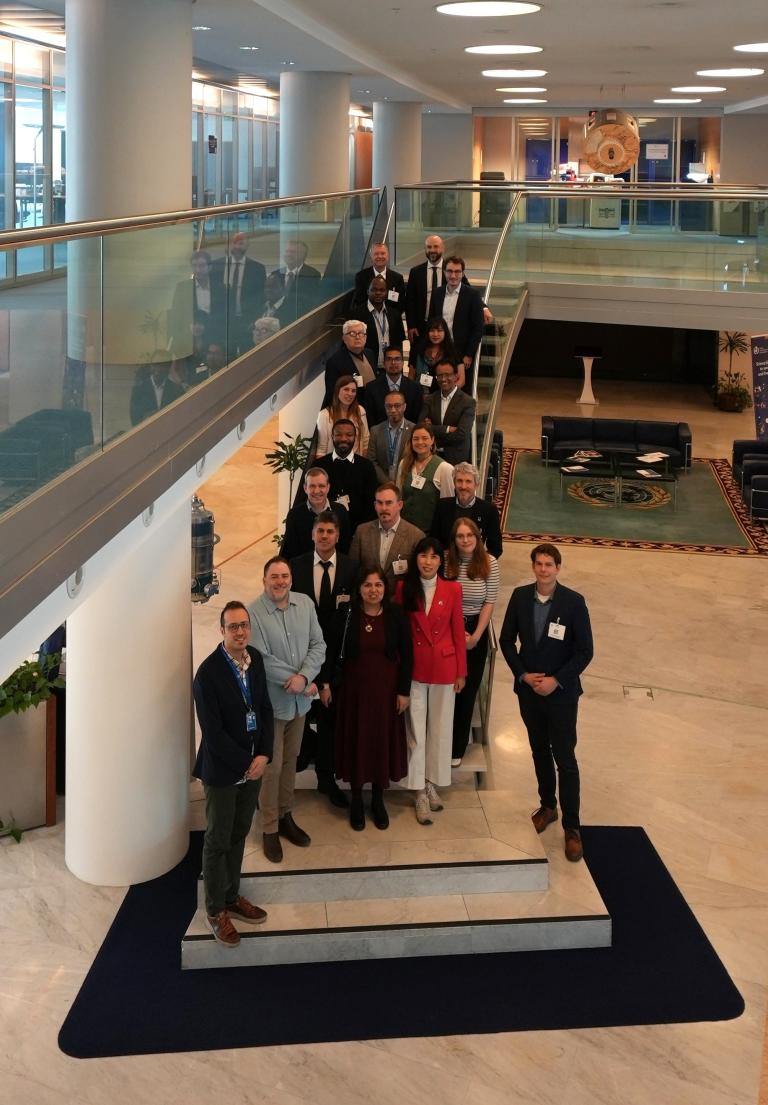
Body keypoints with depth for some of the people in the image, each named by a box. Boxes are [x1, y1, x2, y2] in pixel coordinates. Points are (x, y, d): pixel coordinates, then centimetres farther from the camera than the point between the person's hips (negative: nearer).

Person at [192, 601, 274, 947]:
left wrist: (263, 755, -6)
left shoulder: (255, 659, -1)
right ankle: (216, 910, 20)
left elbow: (265, 709, 5)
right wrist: (244, 763, -16)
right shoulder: (208, 672, -21)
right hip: (222, 769, -6)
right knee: (218, 840, 7)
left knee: (239, 835, 18)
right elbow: (213, 732, -20)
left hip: (253, 764, 6)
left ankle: (232, 896, 33)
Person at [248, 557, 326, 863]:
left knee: (290, 760, 18)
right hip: (271, 701, -5)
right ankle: (270, 829, 16)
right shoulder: (254, 613, -18)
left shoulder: (306, 604, -2)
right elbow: (262, 660, -20)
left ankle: (285, 816, 33)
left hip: (299, 699, 5)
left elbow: (318, 644, -2)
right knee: (272, 766, 3)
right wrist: (300, 683, -16)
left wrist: (303, 676, -19)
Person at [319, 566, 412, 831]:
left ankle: (378, 800, 26)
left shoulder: (396, 616, -7)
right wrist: (325, 683, -1)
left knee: (383, 741, 9)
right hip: (354, 688, 0)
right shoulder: (345, 616, -8)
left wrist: (404, 691, -4)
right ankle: (356, 800, 23)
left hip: (385, 689, 1)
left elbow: (407, 655, -3)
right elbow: (331, 650, 0)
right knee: (356, 741, 8)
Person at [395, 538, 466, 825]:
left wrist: (461, 672, 0)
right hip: (413, 667, 0)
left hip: (444, 666, 0)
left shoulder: (452, 589, -3)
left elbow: (458, 632, 0)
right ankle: (420, 792, 13)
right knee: (416, 728, 5)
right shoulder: (404, 588, -3)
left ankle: (433, 785, 25)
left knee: (440, 727, 10)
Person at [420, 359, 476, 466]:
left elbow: (461, 434, -16)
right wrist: (447, 429, -16)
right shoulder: (429, 400, 7)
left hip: (456, 459, -3)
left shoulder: (468, 402, -7)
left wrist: (433, 430, -8)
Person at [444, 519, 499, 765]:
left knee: (468, 689, 9)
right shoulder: (445, 560, -10)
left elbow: (490, 602, -6)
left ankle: (458, 748, 21)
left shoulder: (489, 563, -9)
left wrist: (475, 636, -9)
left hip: (476, 630, 1)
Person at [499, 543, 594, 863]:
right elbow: (507, 639, 3)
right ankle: (547, 806, 36)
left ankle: (572, 827, 6)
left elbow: (585, 651, -10)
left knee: (565, 759, -1)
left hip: (561, 693, -3)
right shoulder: (520, 596, -4)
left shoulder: (574, 602, -13)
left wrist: (556, 680, -17)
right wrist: (523, 675, -8)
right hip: (528, 690, 3)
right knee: (540, 752, 18)